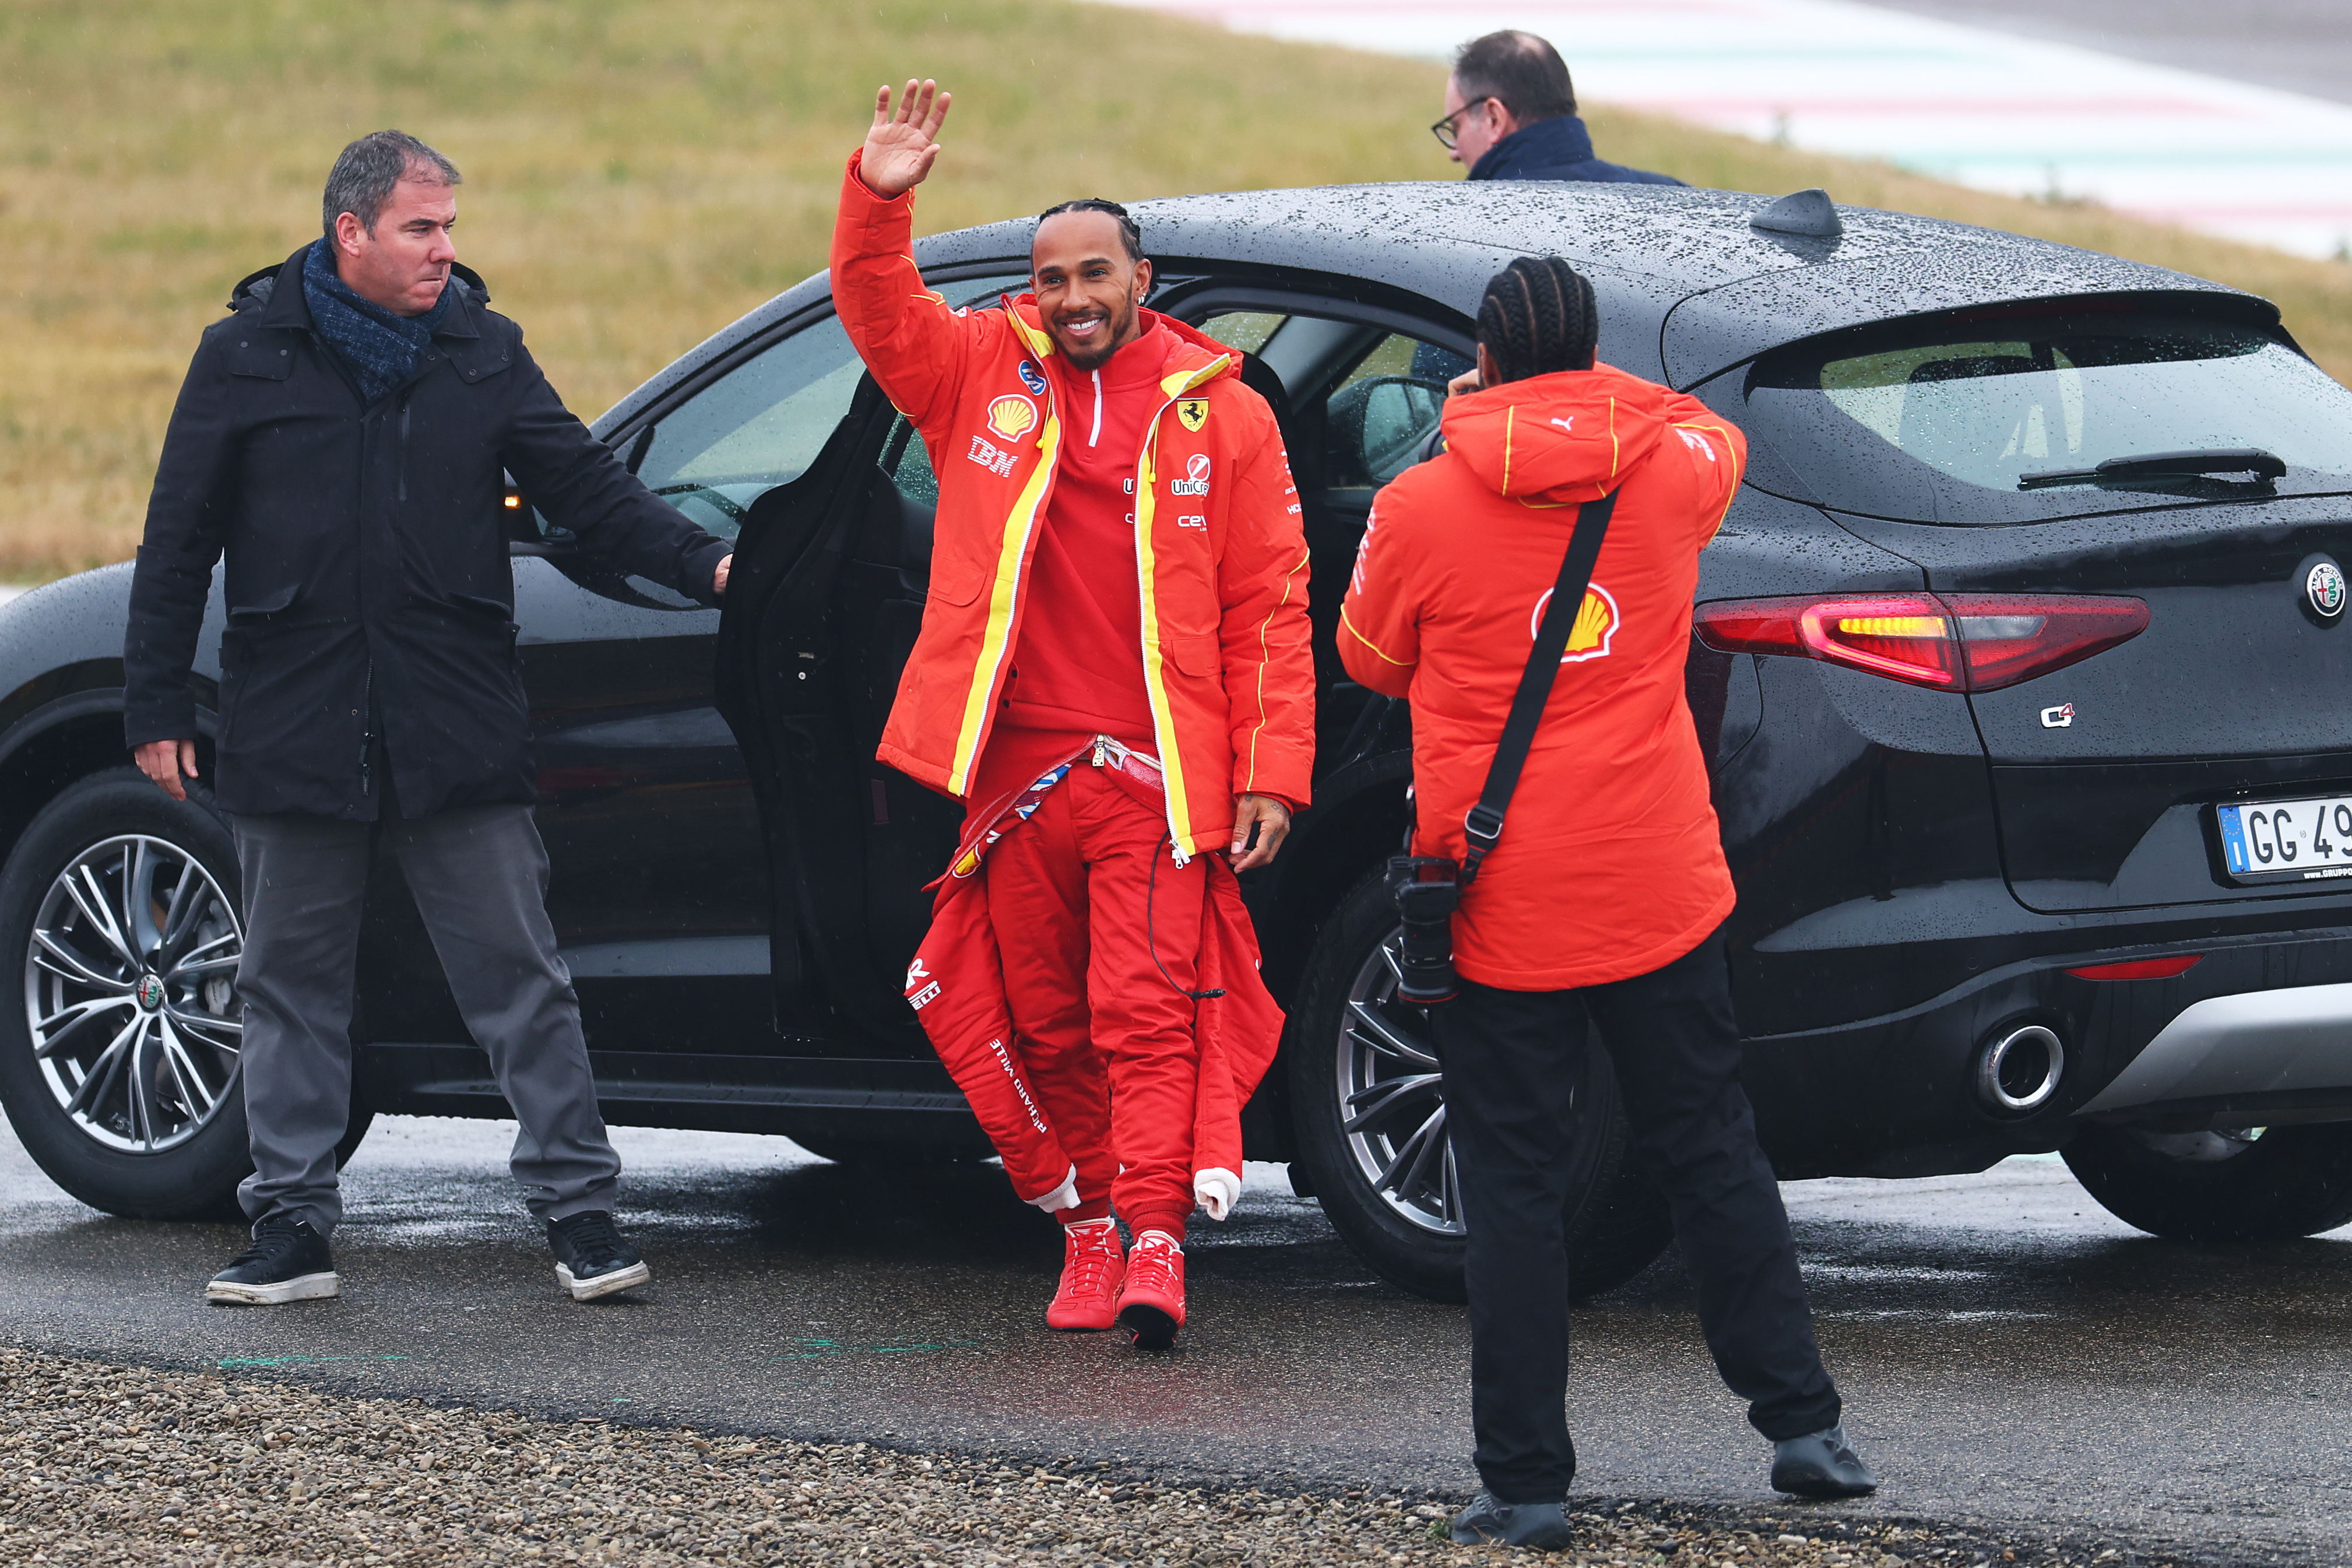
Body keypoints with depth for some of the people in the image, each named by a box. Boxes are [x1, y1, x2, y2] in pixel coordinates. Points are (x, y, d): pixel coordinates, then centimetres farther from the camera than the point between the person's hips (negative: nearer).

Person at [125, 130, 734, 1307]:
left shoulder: (481, 352, 7)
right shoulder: (248, 356, 3)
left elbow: (587, 488, 6)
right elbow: (180, 540, 6)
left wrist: (702, 564, -9)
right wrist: (157, 703, 2)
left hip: (457, 728, 0)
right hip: (293, 728, 0)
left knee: (521, 978, -1)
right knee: (292, 985, 7)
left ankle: (577, 1207, 4)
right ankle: (291, 1222, 15)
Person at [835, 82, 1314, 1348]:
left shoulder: (1219, 416, 4)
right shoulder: (985, 377, 10)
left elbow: (1270, 610, 3)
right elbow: (879, 313, -1)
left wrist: (1273, 768, -3)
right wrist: (879, 200, -20)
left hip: (1156, 778, -3)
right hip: (1017, 771, 3)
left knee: (1147, 1009, -12)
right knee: (1046, 1024, 7)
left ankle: (1156, 1241, -17)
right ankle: (1089, 1228, 17)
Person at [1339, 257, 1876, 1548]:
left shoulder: (1421, 509, -9)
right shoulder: (1669, 472, 0)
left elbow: (1372, 660, 10)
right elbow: (1716, 436, 26)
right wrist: (1588, 393, 31)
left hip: (1501, 906, -2)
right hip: (1661, 893, 3)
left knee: (1514, 1190, 2)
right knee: (1712, 1157, 13)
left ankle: (1527, 1481, 2)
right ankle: (1801, 1425, 14)